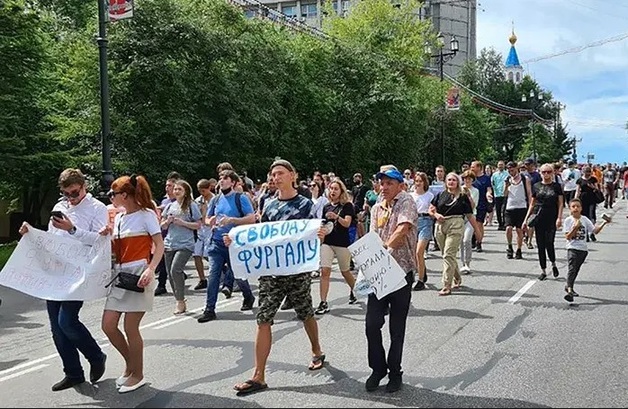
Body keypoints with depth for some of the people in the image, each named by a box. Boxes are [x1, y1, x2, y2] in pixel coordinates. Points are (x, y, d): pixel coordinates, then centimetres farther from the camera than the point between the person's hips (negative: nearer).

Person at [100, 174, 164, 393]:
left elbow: (160, 246, -12)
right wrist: (107, 236, -4)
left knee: (130, 328, -4)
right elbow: (115, 249, 17)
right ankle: (130, 363, 26)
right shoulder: (119, 218, 15)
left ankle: (137, 375, 13)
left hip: (138, 274, -8)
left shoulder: (146, 215, -6)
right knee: (108, 325, 4)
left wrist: (150, 269, -26)